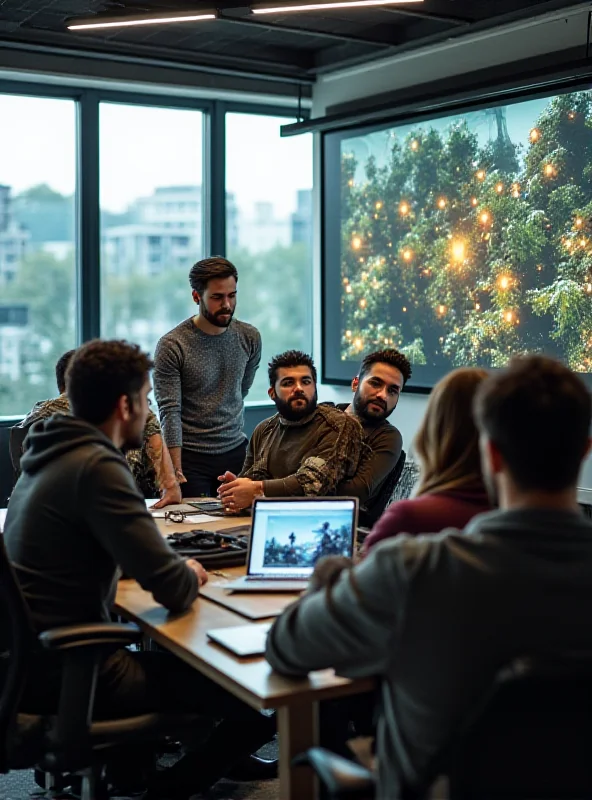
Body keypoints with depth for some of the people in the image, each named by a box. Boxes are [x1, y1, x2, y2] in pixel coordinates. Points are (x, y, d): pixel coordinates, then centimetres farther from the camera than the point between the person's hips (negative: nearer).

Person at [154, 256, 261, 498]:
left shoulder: (250, 337, 1)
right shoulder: (171, 346, -13)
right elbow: (170, 412, -16)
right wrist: (175, 472, -21)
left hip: (236, 451, 4)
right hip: (190, 458, -4)